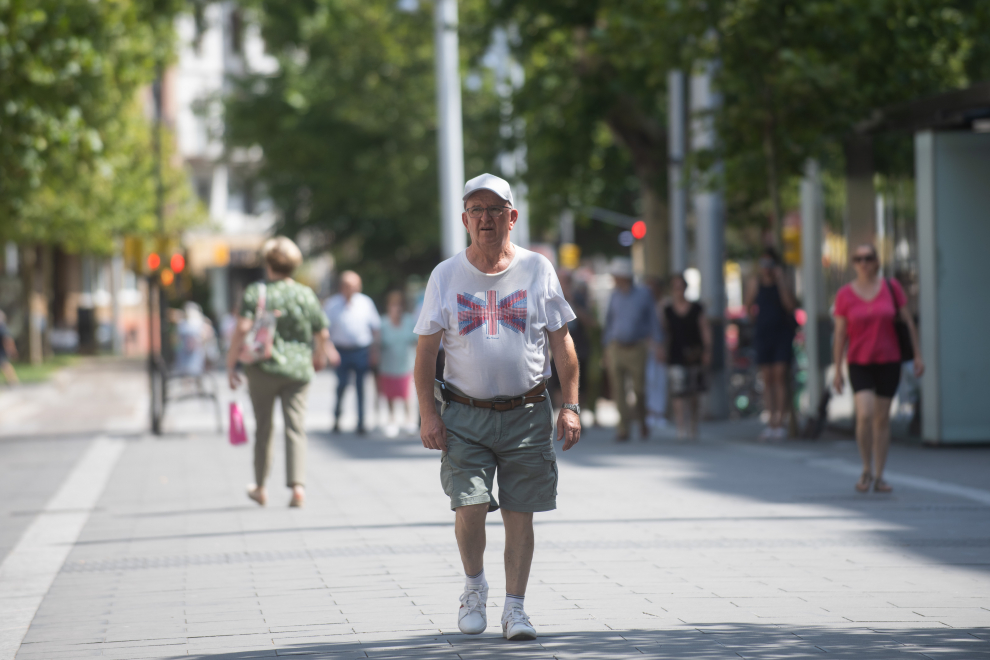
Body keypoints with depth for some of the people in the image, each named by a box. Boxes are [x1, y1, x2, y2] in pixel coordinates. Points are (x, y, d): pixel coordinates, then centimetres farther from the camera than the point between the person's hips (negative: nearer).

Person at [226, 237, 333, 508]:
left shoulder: (255, 293, -5)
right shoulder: (306, 295, 2)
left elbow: (242, 330, -14)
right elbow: (322, 334, 7)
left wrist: (231, 364, -8)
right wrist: (320, 355, 28)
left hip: (263, 368, -1)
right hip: (298, 369, 1)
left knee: (263, 428, 13)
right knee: (296, 428, 0)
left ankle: (260, 488, 25)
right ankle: (298, 486, -16)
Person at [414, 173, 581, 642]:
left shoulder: (537, 270, 4)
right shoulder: (446, 276, 4)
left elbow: (561, 342, 7)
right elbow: (426, 350, 6)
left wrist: (570, 405, -1)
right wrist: (428, 413, -4)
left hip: (527, 414, 0)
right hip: (464, 414, 0)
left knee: (519, 514, 1)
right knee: (470, 506, -12)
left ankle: (515, 608, 12)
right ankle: (474, 586, 13)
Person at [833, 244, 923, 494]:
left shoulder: (892, 288, -1)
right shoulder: (845, 295, -2)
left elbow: (908, 322, 4)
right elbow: (840, 334, 0)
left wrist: (918, 354, 1)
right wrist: (837, 370, -2)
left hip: (889, 361, 1)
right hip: (860, 363, -1)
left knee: (882, 419, 6)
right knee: (865, 415, -17)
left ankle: (879, 476, 14)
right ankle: (867, 470, 3)